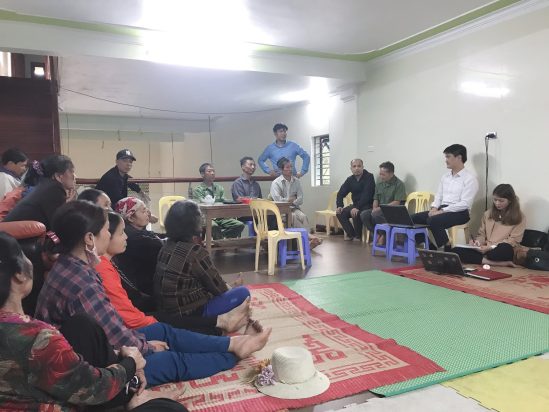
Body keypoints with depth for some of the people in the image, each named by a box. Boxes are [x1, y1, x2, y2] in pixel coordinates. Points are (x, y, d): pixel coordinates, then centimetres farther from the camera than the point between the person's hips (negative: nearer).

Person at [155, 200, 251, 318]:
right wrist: (229, 288, 8)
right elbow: (217, 287, -12)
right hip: (189, 313, -8)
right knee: (243, 292, -4)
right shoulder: (195, 252, -22)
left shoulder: (167, 246, 2)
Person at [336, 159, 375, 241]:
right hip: (355, 205, 6)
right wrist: (339, 206, -12)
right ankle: (351, 234, -1)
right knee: (340, 213, -12)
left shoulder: (369, 177, -13)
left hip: (368, 205, -6)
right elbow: (340, 194, 6)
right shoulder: (350, 179, 5)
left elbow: (367, 195, -24)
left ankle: (358, 235, -9)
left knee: (356, 213, -32)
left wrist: (357, 207, -32)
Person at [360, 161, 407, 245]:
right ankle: (379, 234, -6)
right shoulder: (379, 184, 13)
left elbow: (397, 202, -15)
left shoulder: (399, 184, -8)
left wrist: (380, 208, -20)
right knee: (364, 214, -19)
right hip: (380, 210, 7)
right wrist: (375, 208, -6)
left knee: (375, 215, -33)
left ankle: (384, 235, -9)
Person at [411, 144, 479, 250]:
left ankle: (447, 248, -19)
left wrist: (442, 211, -20)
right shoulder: (445, 176, 16)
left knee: (433, 221, -34)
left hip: (459, 212, -7)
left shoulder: (470, 179, -6)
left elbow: (465, 204, -15)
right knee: (413, 218, -11)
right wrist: (434, 208, -4)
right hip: (441, 210, 7)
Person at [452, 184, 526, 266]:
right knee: (455, 251, -26)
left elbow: (513, 241, -4)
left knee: (505, 248, -44)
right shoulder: (487, 214, 18)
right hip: (485, 250, 5)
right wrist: (477, 241, -5)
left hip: (503, 251, -5)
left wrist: (491, 247, -17)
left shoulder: (519, 218, 5)